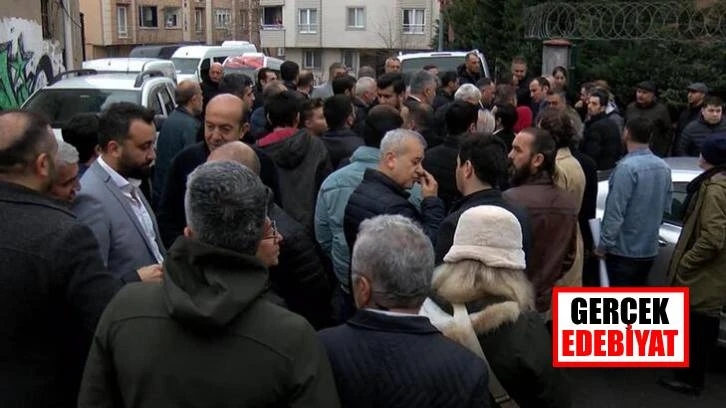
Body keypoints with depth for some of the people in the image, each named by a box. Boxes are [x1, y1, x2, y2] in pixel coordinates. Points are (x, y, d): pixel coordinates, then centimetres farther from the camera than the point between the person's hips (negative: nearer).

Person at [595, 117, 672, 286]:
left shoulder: (627, 167, -20)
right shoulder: (664, 167, 4)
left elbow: (615, 211, -22)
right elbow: (666, 206, 11)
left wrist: (604, 244, -14)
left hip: (624, 248, -7)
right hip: (649, 247, 7)